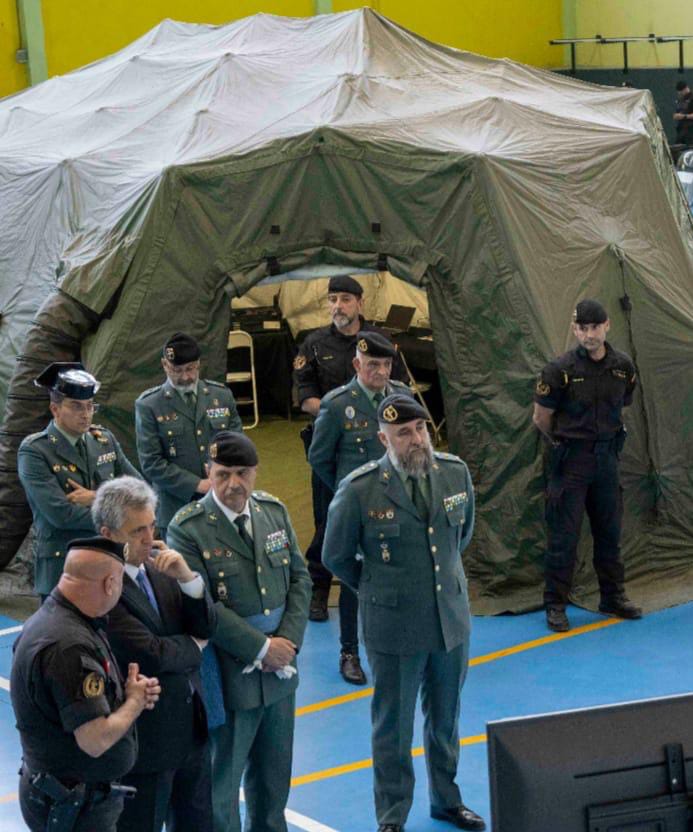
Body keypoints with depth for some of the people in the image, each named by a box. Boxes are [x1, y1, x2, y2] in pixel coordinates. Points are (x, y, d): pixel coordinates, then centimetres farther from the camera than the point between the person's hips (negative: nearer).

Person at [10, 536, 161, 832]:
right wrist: (135, 701, -11)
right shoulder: (68, 646, -28)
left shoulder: (53, 617, 4)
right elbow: (96, 741, -29)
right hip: (74, 808, -10)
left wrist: (130, 691, -1)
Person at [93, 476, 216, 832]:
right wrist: (194, 645, -6)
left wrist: (188, 577, -18)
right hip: (145, 735, -7)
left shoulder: (158, 567, 0)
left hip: (191, 724, 7)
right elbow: (152, 655, -26)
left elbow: (207, 626, -1)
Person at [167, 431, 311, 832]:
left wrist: (288, 640, -8)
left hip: (280, 670, 6)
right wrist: (261, 648, -17)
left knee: (274, 776, 21)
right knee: (221, 780, 8)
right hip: (229, 675, -6)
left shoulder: (274, 510, 3)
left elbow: (300, 577, 5)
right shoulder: (188, 528, -16)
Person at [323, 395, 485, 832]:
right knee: (393, 727, 9)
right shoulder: (360, 490, -17)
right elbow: (336, 556, -1)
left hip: (452, 618, 4)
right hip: (395, 625, -4)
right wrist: (377, 590, 7)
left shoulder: (455, 472, -5)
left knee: (446, 717, 19)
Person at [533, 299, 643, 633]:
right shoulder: (560, 369, -14)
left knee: (609, 530, 13)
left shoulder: (623, 367, -1)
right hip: (571, 460, -4)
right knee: (564, 535, -2)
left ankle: (612, 596, 26)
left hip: (606, 456, 5)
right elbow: (541, 418, -3)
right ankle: (555, 605, 8)